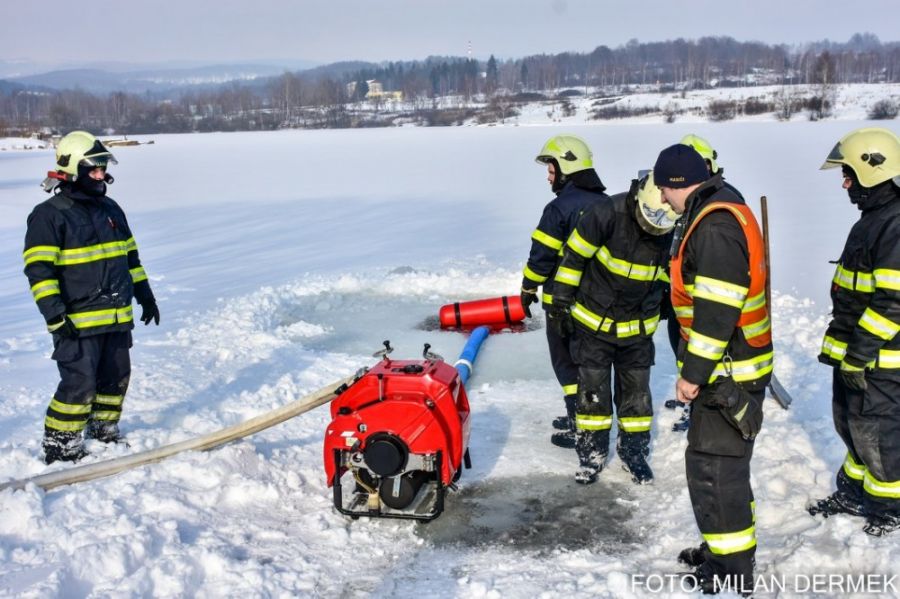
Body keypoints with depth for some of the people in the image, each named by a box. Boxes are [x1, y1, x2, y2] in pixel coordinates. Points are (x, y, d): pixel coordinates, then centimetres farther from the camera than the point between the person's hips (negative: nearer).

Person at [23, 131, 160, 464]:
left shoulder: (110, 209, 14)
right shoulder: (49, 215, -9)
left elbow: (130, 256, 22)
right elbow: (38, 270, -14)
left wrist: (145, 295, 20)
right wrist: (54, 314, -20)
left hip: (117, 317, 7)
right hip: (77, 322, -7)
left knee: (116, 377, 14)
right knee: (80, 383, -9)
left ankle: (103, 433, 33)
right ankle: (59, 449, 6)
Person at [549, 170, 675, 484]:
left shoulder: (672, 233, -11)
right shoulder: (608, 214, -25)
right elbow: (573, 255, -14)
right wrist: (561, 302, -9)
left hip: (638, 328, 3)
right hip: (594, 320, -3)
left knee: (636, 391, 11)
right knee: (592, 390, 4)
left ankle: (634, 450, 28)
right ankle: (592, 452, 20)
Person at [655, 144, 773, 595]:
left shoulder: (714, 226, -22)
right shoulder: (724, 210, 12)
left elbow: (717, 312, -27)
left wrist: (693, 372, -20)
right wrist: (697, 367, 23)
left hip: (727, 371, -10)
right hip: (732, 365, 10)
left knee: (713, 467, -1)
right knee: (723, 463, 20)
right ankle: (726, 546, 34)